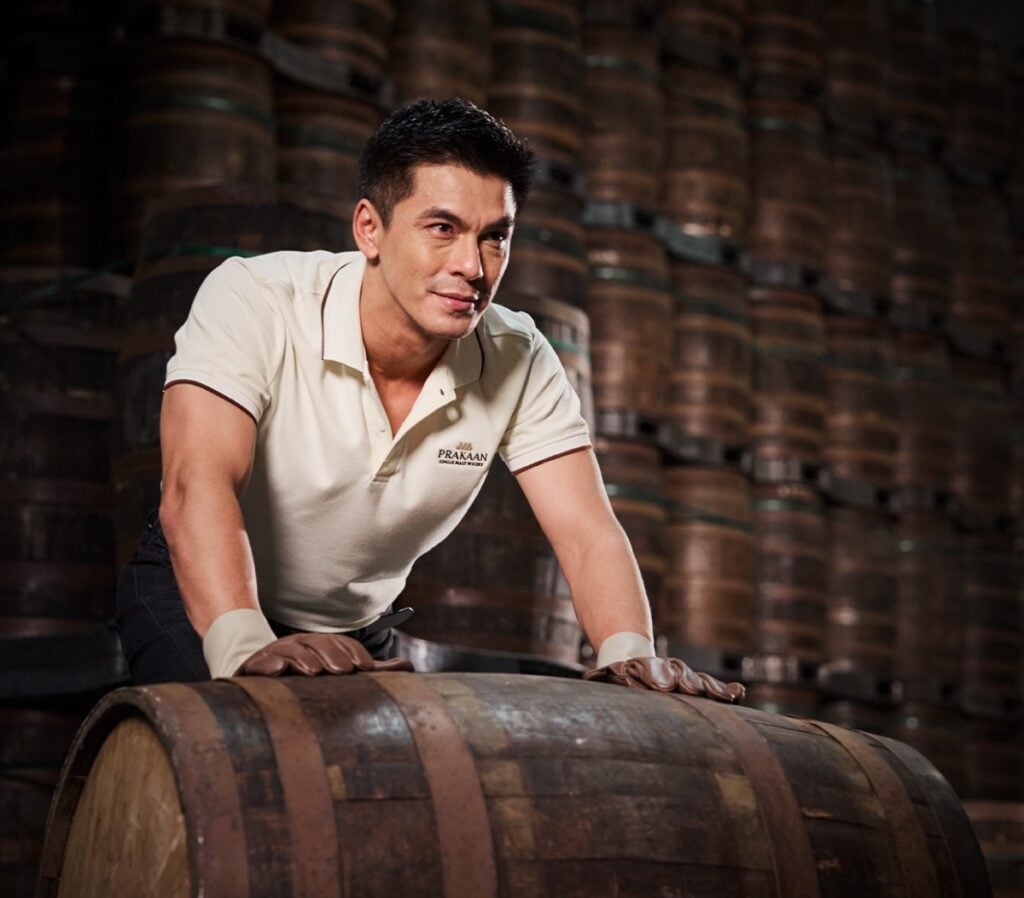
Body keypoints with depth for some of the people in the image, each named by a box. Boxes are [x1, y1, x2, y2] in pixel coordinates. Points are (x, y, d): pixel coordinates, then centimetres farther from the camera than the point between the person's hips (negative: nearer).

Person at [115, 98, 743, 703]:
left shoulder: (520, 364, -16)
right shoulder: (251, 301, -29)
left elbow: (586, 530, -21)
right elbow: (199, 486, -42)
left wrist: (631, 656, -42)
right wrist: (245, 648, -59)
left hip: (356, 630, 5)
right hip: (195, 601, -4)